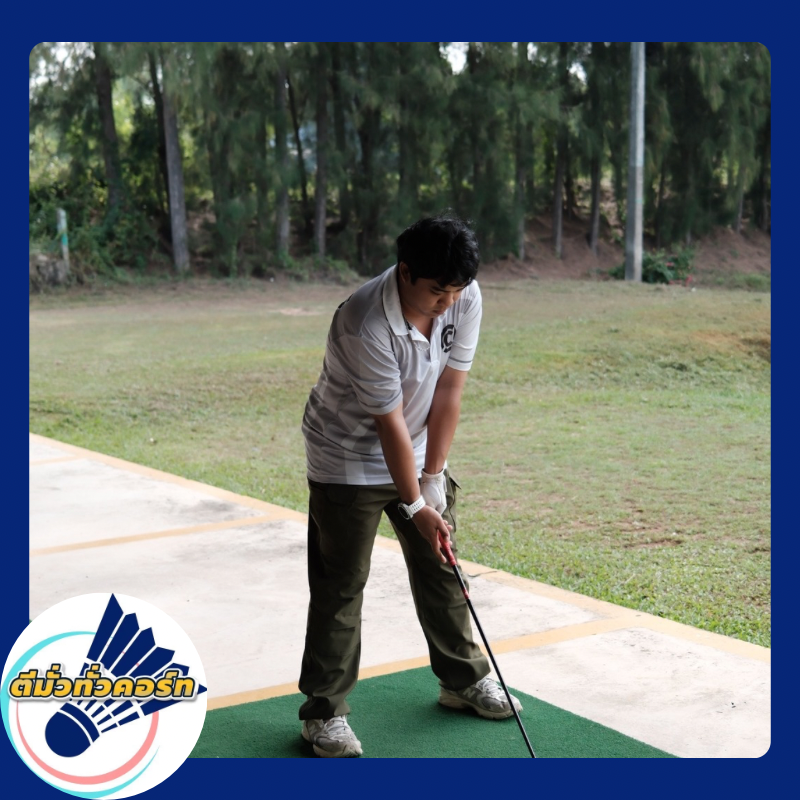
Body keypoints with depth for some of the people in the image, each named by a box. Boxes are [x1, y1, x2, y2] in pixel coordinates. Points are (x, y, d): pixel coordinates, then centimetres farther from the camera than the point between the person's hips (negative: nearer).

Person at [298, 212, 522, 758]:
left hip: (419, 455, 6)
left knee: (441, 567, 14)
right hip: (349, 462, -6)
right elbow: (390, 424, -26)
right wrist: (414, 505, -17)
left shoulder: (466, 298, -15)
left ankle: (464, 679, 30)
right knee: (341, 586, -2)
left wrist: (433, 476, -9)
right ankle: (325, 711, 10)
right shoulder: (366, 327, -33)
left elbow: (448, 392, -10)